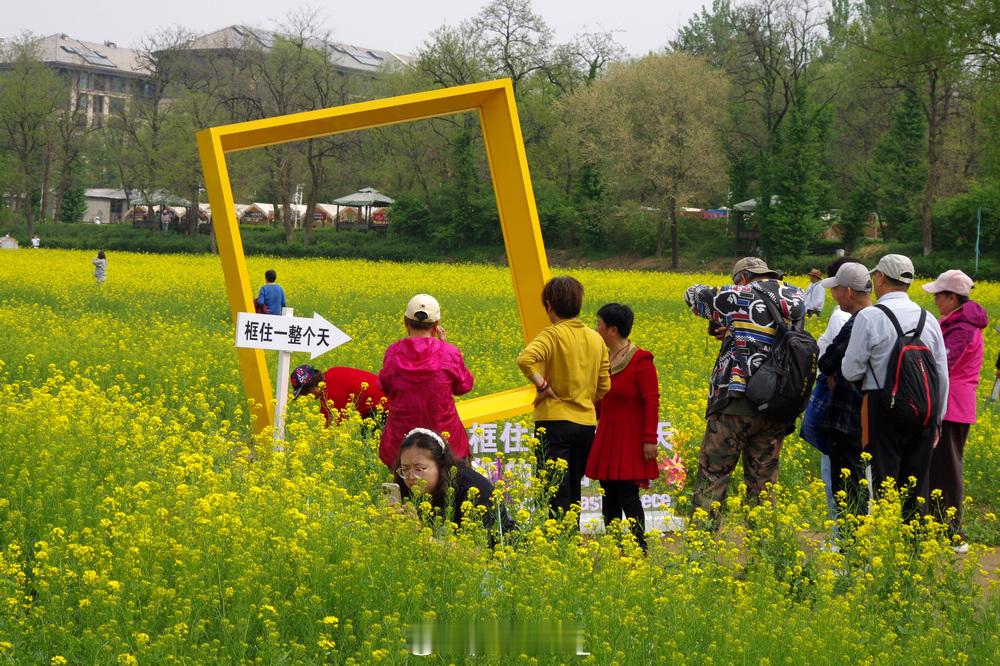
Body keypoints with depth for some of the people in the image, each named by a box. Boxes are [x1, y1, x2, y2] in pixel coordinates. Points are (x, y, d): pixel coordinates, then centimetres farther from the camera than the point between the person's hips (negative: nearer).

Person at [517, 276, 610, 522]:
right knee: (573, 491, 16)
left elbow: (525, 359, -30)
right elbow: (604, 387, 13)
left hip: (555, 421, -6)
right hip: (587, 423, 6)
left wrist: (542, 385, -18)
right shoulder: (596, 339, 9)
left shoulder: (553, 335, -11)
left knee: (555, 493, -6)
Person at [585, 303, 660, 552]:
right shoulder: (603, 359, 10)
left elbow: (651, 402, -14)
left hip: (630, 441, -7)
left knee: (628, 496, -9)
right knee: (609, 498, 8)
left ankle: (640, 550, -5)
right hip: (606, 440, 7)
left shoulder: (640, 361, -11)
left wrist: (650, 439, -18)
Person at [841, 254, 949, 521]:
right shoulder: (929, 319, 8)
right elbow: (942, 376, 13)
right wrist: (936, 420, 21)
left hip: (884, 409, -5)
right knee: (916, 488, 8)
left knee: (884, 487, -3)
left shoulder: (869, 317, -8)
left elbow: (851, 371, -6)